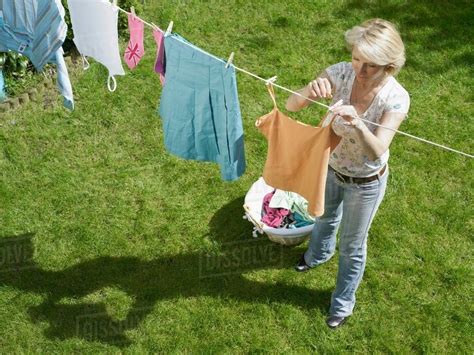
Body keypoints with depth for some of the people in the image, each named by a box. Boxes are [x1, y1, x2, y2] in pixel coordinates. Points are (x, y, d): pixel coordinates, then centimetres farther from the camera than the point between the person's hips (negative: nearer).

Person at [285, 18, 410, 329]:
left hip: (365, 183, -3)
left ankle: (343, 303, 45)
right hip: (330, 167, 4)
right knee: (325, 217, 33)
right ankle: (318, 254, 69)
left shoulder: (397, 98, -31)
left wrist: (358, 125, -59)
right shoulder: (341, 73, -24)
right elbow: (291, 105, -23)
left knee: (352, 245, 17)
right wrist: (310, 93, -45)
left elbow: (377, 152, -40)